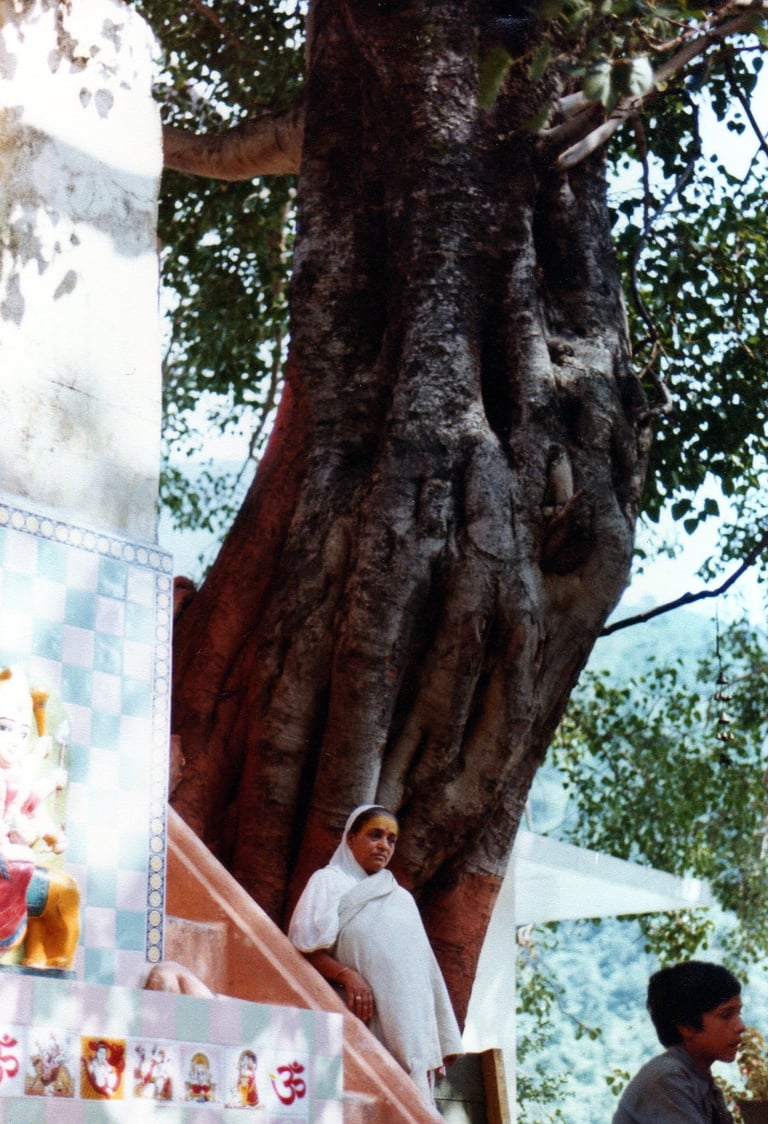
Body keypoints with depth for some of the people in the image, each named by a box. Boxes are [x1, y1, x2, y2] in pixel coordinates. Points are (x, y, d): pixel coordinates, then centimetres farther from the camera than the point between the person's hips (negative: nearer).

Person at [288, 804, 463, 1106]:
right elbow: (303, 950, -2)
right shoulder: (329, 883, 11)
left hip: (410, 1032, 5)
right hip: (363, 1030, -5)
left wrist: (440, 1041, 15)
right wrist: (347, 976, -19)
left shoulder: (402, 898, 28)